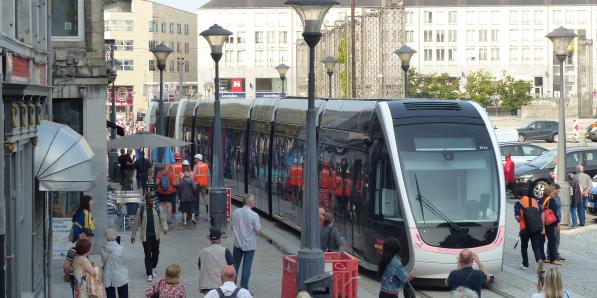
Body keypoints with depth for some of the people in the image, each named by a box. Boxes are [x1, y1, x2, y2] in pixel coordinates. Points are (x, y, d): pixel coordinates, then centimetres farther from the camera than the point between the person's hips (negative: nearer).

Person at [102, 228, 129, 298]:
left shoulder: (103, 249, -7)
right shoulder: (119, 248, -17)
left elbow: (103, 262, 1)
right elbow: (123, 262, -6)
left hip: (107, 278, 3)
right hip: (120, 277, -3)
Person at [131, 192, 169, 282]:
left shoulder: (158, 209, 3)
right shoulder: (140, 210, 0)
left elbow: (163, 220, 3)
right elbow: (136, 223, 6)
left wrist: (165, 228, -19)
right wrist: (133, 235, 9)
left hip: (156, 235, 2)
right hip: (146, 236, -2)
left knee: (155, 253, 14)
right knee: (148, 255, -5)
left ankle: (153, 269, 39)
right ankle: (149, 274, 0)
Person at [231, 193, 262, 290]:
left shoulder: (236, 212, -6)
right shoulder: (254, 215, -20)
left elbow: (233, 227, 5)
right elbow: (258, 231, -15)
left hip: (238, 243, 4)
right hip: (249, 245, -4)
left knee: (234, 265, 18)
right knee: (246, 267, 5)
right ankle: (243, 289, 9)